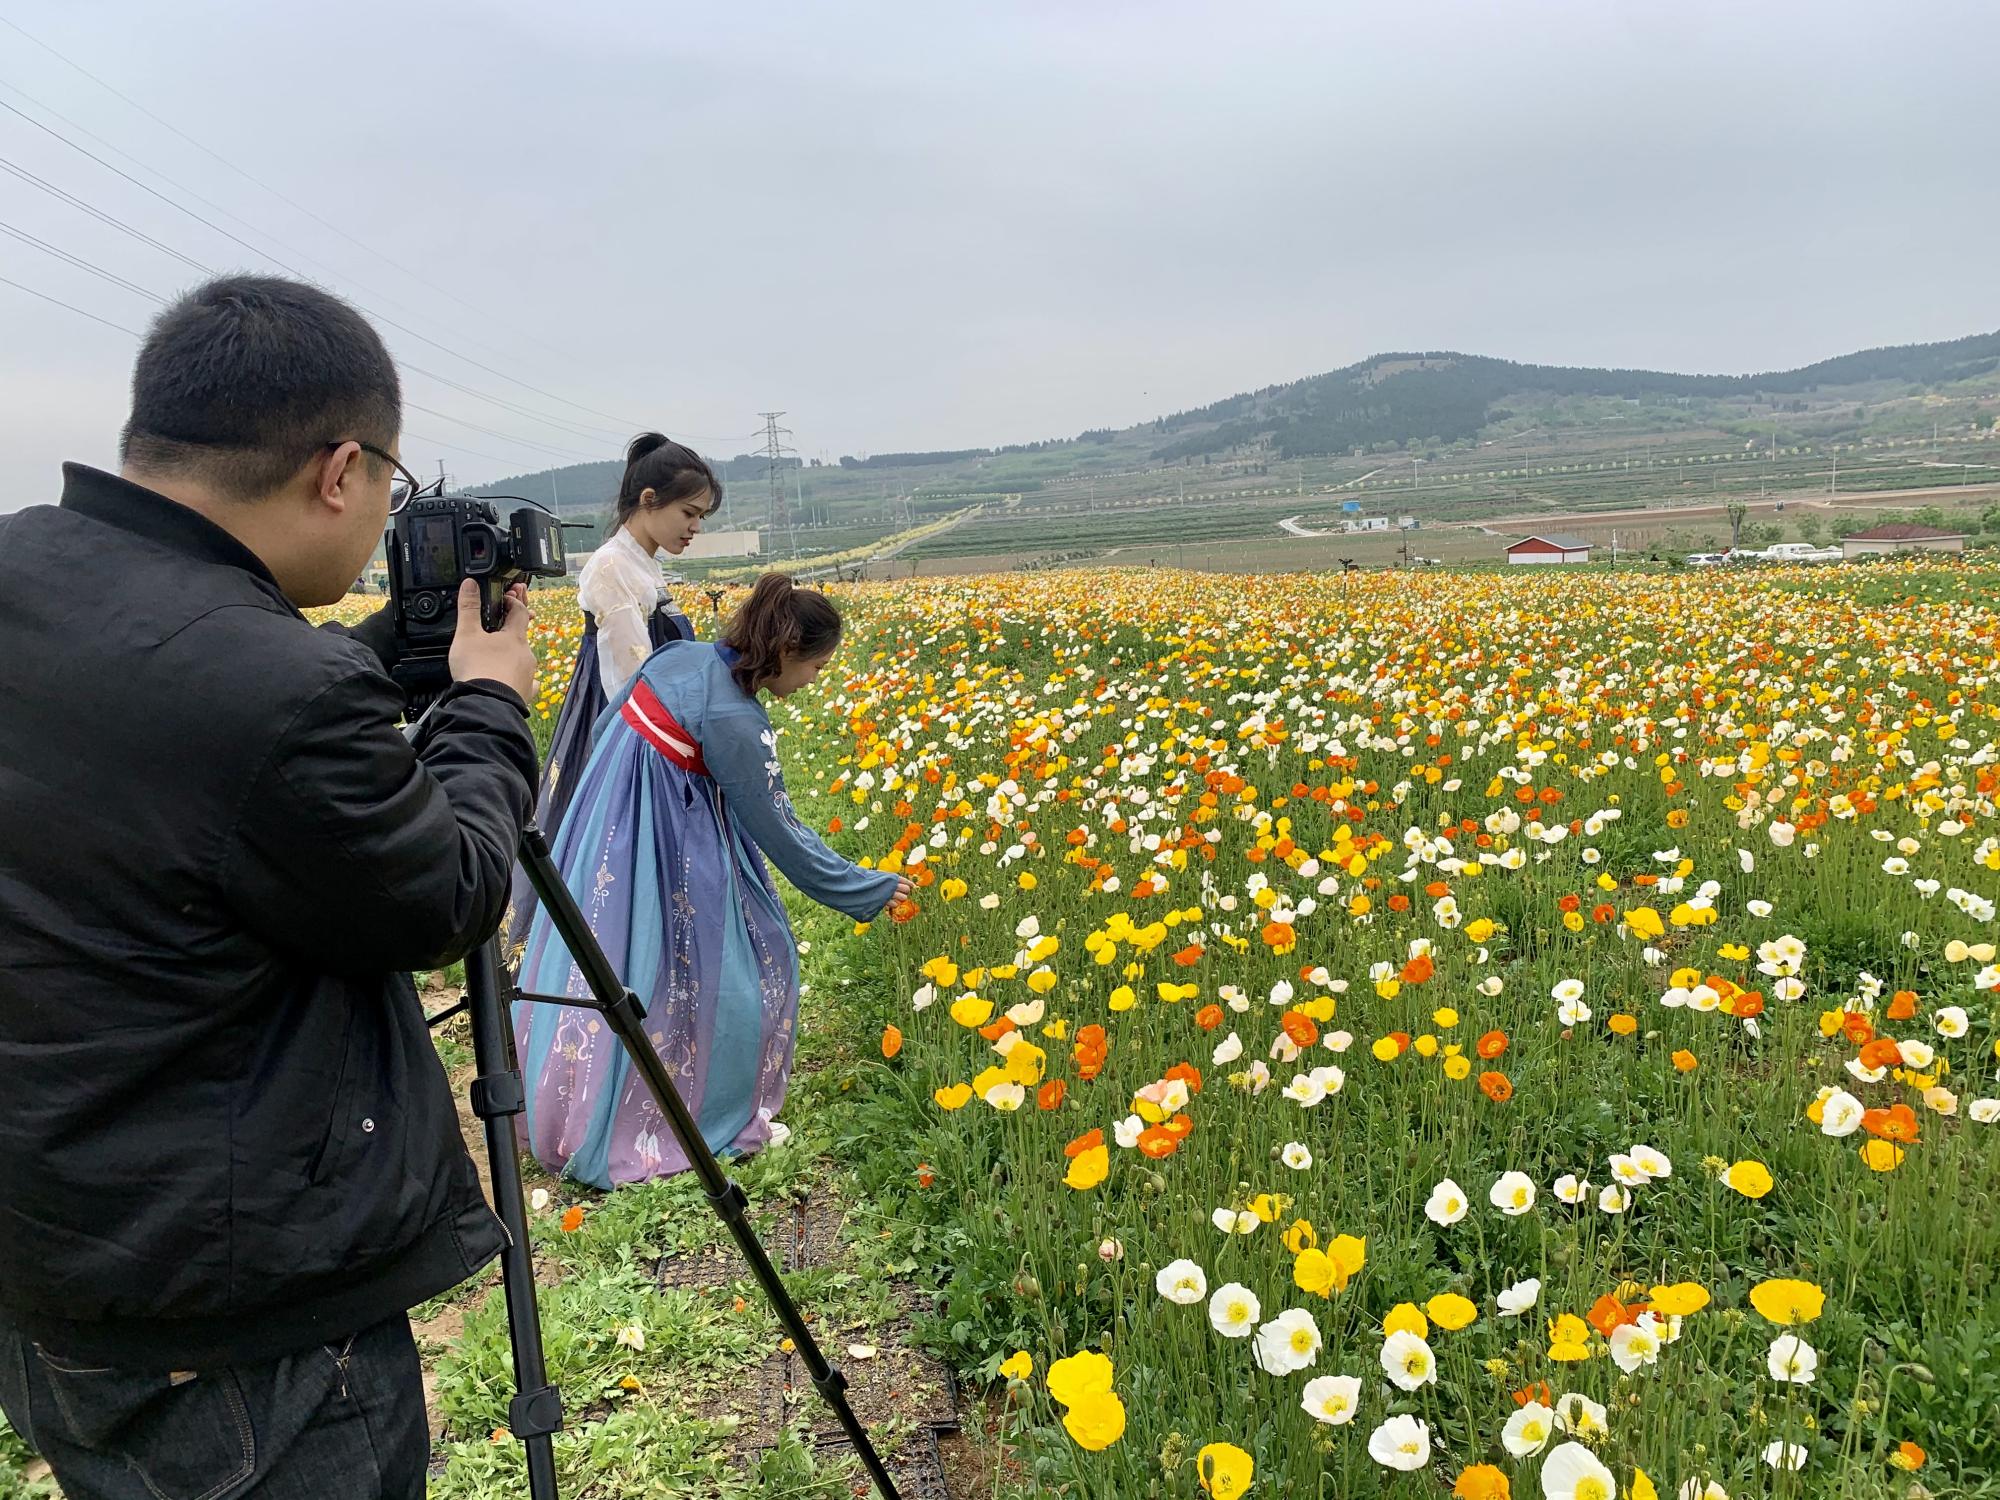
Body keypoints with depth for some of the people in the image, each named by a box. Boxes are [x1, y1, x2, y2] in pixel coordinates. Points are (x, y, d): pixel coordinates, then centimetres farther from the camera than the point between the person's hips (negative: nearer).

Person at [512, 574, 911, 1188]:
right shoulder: (736, 723, -22)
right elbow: (779, 834, -13)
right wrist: (870, 890, -4)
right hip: (658, 844, -9)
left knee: (607, 958, 19)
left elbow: (608, 725, 12)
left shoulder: (686, 653, 1)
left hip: (605, 820, 9)